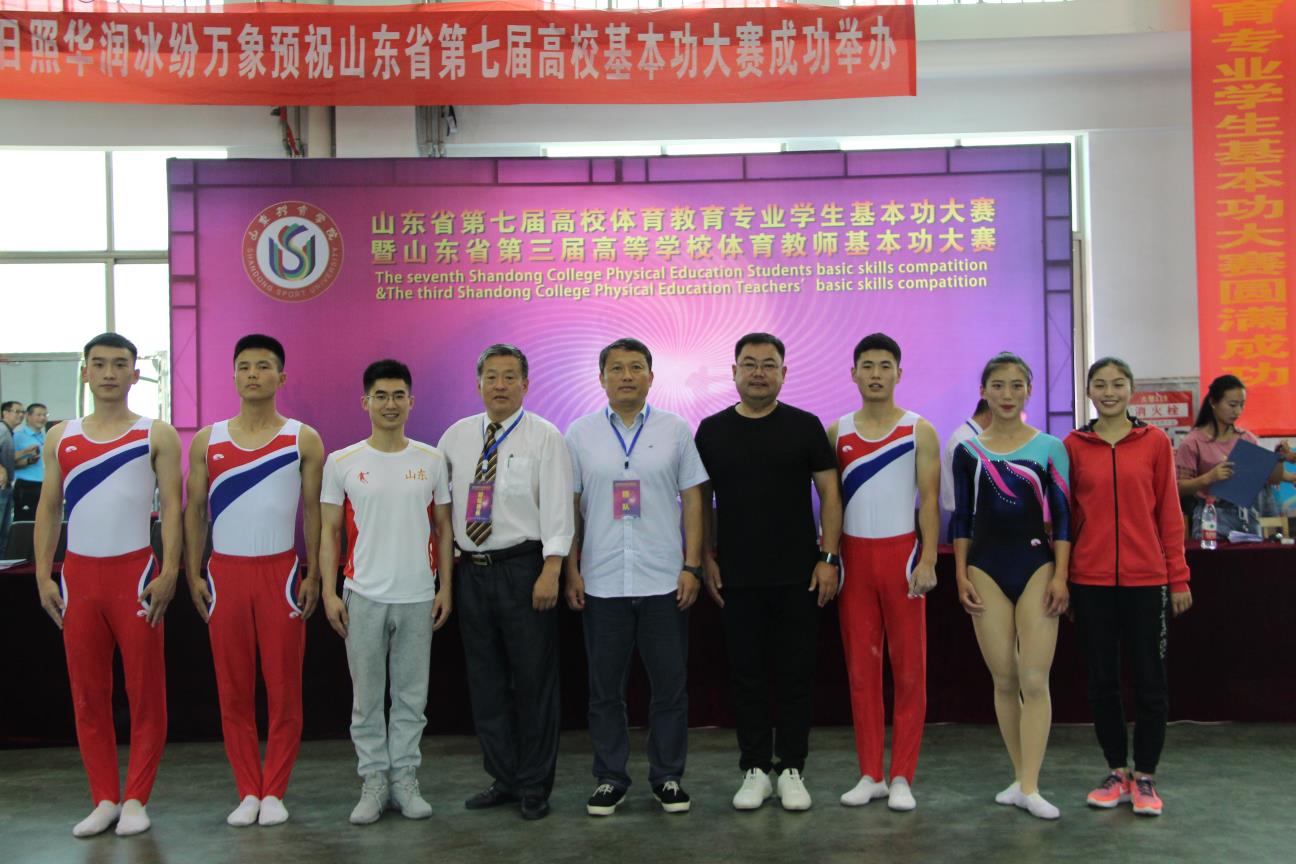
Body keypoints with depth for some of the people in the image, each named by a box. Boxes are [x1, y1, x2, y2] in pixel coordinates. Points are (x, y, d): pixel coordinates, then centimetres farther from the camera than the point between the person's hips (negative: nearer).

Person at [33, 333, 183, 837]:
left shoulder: (156, 435, -1)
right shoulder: (60, 437, 9)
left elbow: (172, 507, -4)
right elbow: (49, 508, 10)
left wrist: (169, 573, -13)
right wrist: (43, 576, 3)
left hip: (135, 573, -3)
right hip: (78, 574, 4)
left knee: (144, 691, 1)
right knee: (87, 693, 8)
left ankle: (135, 799, 11)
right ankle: (104, 799, 18)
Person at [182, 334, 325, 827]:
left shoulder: (303, 440, 1)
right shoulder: (207, 441, 6)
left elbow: (313, 510, 2)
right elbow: (194, 510, 9)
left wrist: (312, 576, -3)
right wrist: (193, 574, 2)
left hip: (280, 573, -2)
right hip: (225, 572, 2)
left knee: (283, 687, 2)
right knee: (233, 688, 6)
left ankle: (274, 791, 13)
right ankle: (248, 791, 17)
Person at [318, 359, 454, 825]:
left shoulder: (431, 461, 4)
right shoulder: (341, 462, 0)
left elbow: (443, 529, 7)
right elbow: (329, 532, 2)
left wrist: (445, 587, 1)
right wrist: (329, 592, -5)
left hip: (418, 597, 1)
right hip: (363, 596, -1)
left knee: (411, 695, 8)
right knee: (366, 698, 7)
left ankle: (405, 779, 20)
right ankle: (374, 782, 19)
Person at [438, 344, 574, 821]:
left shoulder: (545, 437, -5)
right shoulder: (456, 436, 9)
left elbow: (557, 508, -11)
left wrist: (550, 572, -18)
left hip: (523, 567, -5)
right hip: (471, 570, 5)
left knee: (534, 679, 3)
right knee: (485, 680, 12)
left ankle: (535, 787, 17)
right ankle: (503, 778, 26)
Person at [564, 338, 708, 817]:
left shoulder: (676, 430, 2)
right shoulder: (579, 433, 3)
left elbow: (693, 501, 3)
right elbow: (570, 507, 5)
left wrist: (692, 566, -3)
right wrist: (571, 571, 0)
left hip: (665, 580, 0)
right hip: (601, 582, 1)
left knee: (670, 685, 7)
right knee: (605, 687, 9)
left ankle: (668, 777, 21)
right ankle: (610, 778, 22)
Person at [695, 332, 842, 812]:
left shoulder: (805, 427, 1)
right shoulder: (712, 430, 5)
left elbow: (829, 492, 1)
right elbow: (701, 500, 9)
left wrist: (829, 557, -7)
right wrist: (707, 558, 1)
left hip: (798, 575, -1)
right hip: (736, 578, 1)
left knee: (796, 674, 5)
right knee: (747, 675, 7)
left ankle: (791, 769, 17)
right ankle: (755, 769, 19)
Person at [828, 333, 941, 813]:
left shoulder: (919, 431, 1)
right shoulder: (836, 433, 8)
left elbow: (929, 500, -3)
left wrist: (928, 559, -13)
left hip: (901, 553, -2)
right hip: (854, 556, 2)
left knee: (909, 669, 1)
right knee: (861, 669, 6)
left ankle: (902, 778, 10)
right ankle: (870, 774, 15)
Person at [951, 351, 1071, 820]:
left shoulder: (1049, 447, 2)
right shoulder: (968, 451, 5)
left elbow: (1062, 517, 1)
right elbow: (962, 518, 7)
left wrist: (1060, 576, -6)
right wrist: (961, 576, 1)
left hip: (1036, 567, -1)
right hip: (986, 570, 2)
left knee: (1034, 681, -6)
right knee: (1004, 680, 6)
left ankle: (1029, 787, 1)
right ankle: (1020, 777, 19)